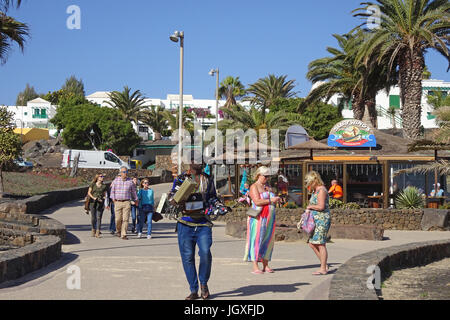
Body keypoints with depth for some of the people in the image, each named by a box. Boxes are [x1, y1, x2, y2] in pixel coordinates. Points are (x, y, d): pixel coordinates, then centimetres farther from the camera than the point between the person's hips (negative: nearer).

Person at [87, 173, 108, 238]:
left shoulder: (104, 186, 7)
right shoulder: (93, 184, 5)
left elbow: (105, 195, 10)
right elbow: (89, 192, 5)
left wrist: (103, 199, -10)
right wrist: (93, 197, -10)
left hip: (100, 203, 0)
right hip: (93, 202, 0)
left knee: (99, 218, -7)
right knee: (93, 217, 4)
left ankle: (97, 233, -8)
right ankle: (93, 229, 25)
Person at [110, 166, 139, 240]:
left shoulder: (130, 181, 4)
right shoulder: (116, 181, 4)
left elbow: (133, 192, 17)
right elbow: (112, 191, 11)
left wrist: (136, 200, 26)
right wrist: (114, 199, 2)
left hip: (127, 202, 0)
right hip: (117, 203, 0)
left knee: (125, 219, -9)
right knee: (118, 219, 0)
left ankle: (123, 235, -8)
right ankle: (118, 231, 29)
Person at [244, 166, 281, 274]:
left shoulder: (267, 187, 19)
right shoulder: (254, 187, -4)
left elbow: (272, 199, 23)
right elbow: (257, 201, -16)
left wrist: (276, 199, 1)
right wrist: (271, 200, -16)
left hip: (269, 217, 7)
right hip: (259, 217, -7)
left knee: (268, 240, 6)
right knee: (257, 240, -9)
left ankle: (265, 266, 11)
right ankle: (255, 267, -10)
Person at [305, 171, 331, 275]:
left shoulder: (321, 190, -13)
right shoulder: (315, 191, 17)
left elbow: (321, 207, -21)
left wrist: (310, 206, -8)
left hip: (322, 219, -10)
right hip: (316, 220, 10)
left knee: (320, 244, -8)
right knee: (312, 243, 10)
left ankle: (323, 269, -4)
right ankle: (324, 265, 17)